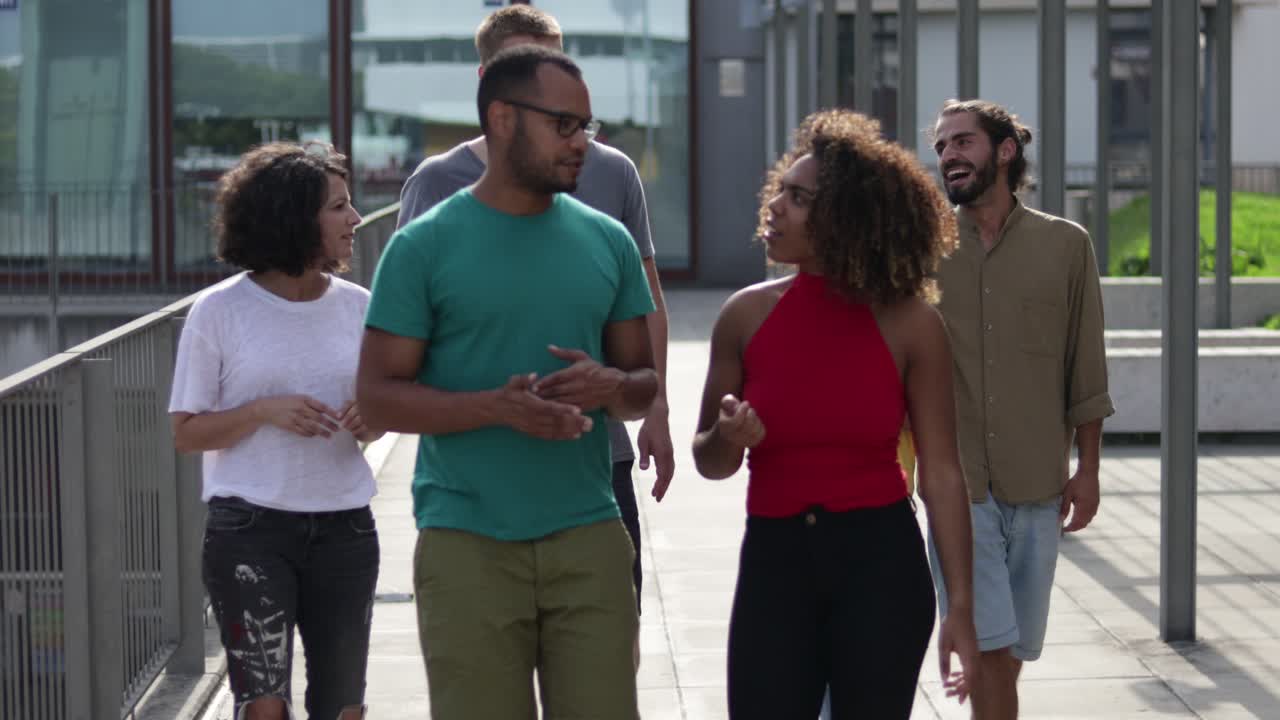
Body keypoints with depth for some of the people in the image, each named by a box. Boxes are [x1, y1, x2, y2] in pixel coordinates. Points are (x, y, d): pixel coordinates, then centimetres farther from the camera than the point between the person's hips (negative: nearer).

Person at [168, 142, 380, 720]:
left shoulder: (357, 306, 5)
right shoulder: (219, 311, -5)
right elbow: (186, 433, -2)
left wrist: (372, 419, -7)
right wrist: (264, 412, -18)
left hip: (343, 528, 4)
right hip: (250, 526, -4)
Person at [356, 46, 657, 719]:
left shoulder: (607, 242, 10)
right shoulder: (423, 246, -2)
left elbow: (644, 382, 15)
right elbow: (378, 395, -5)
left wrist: (611, 387, -10)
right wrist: (498, 407, -20)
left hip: (588, 537, 3)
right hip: (466, 544, -3)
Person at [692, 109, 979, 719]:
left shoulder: (910, 324, -5)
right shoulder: (747, 315, 0)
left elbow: (941, 474, -4)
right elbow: (709, 462, 10)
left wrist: (960, 605, -7)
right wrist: (727, 439, -14)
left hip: (881, 563, -1)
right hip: (774, 561, 2)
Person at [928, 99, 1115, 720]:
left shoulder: (1065, 245, 3)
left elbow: (1086, 368, 6)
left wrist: (1088, 469, 4)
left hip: (1037, 483, 1)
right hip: (956, 484, -1)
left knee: (1012, 649, 9)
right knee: (992, 646, -8)